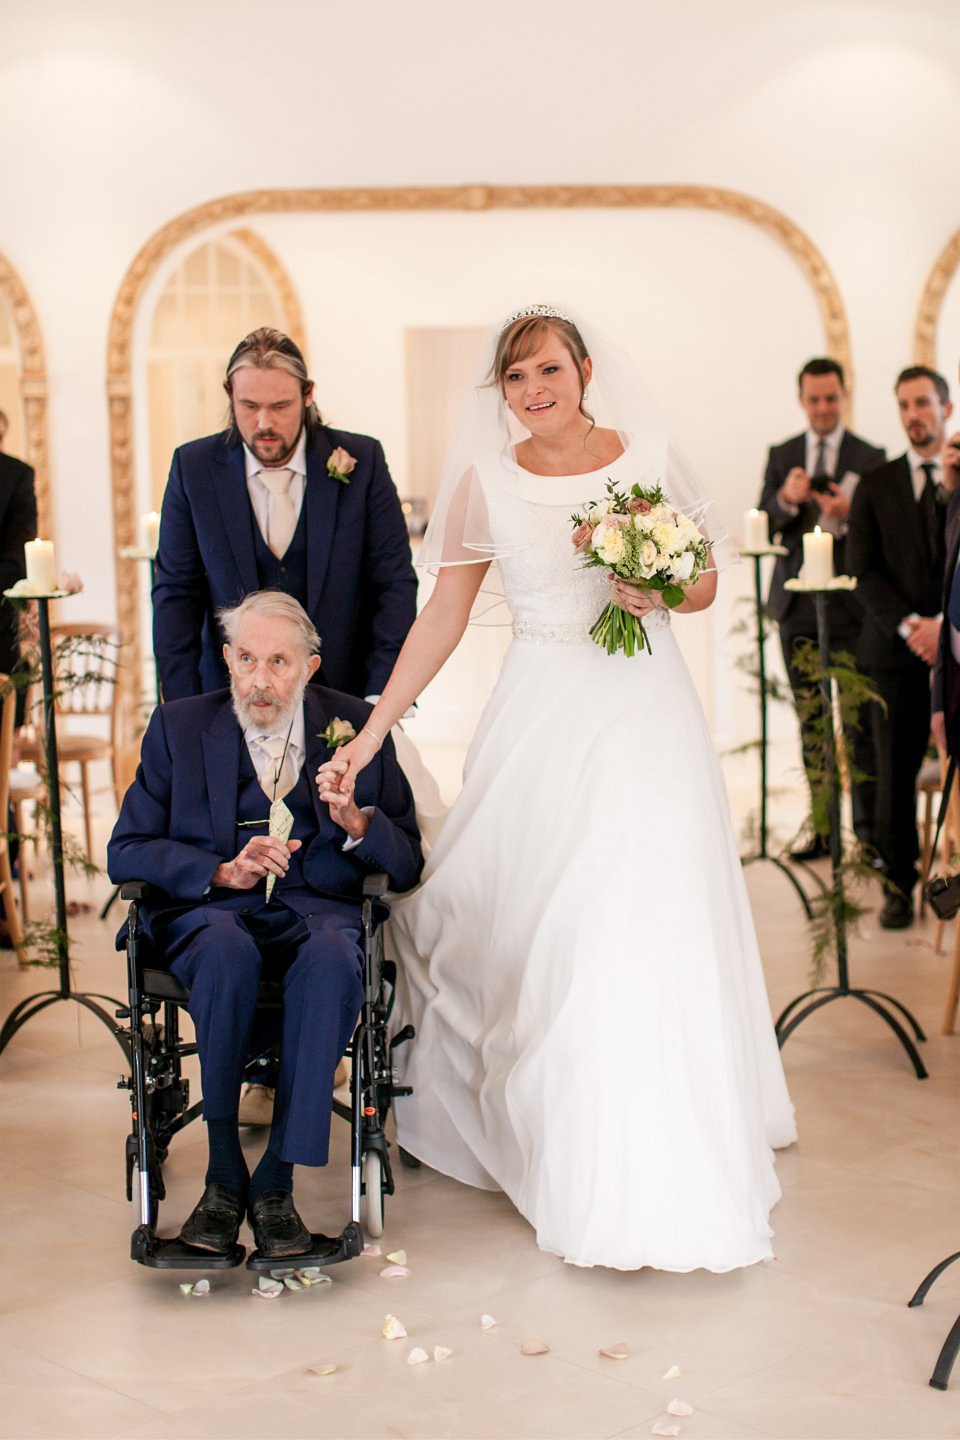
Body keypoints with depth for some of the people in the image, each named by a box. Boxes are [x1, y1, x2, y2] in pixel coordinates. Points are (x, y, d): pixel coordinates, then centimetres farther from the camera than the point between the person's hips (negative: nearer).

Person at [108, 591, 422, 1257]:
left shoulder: (357, 725, 8)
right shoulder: (179, 726, 8)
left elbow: (407, 865, 7)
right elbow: (126, 851, 3)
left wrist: (356, 822, -15)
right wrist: (223, 871, -13)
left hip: (318, 910, 0)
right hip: (207, 910, 0)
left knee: (332, 958, -36)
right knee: (227, 950, -36)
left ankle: (276, 1179, -26)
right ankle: (223, 1172, -23)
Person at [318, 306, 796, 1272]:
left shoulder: (648, 460, 2)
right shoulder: (485, 482, 2)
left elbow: (705, 582, 11)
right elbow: (442, 616, 4)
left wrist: (660, 594, -12)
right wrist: (371, 733, 0)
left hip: (647, 718, 0)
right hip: (544, 716, 0)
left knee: (654, 931, 0)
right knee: (534, 930, 0)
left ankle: (666, 1171, 17)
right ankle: (564, 1152, 19)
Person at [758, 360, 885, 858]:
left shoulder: (871, 458, 3)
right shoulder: (781, 456, 11)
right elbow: (763, 526, 2)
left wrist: (851, 512, -22)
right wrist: (786, 498, -19)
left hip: (851, 605, -3)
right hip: (797, 605, 3)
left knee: (860, 721, -5)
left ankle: (869, 832, 0)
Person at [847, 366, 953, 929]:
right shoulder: (876, 486, 10)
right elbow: (865, 571, 3)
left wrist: (944, 624, -12)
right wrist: (908, 625, -11)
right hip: (895, 650, 1)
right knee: (894, 773, 2)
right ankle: (900, 883, 16)